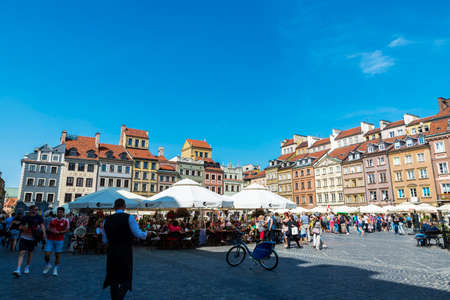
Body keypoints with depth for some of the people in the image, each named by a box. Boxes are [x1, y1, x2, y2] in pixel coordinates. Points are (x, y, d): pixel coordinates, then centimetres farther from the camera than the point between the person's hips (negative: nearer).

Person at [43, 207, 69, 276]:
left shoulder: (65, 221, -1)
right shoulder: (52, 220, 9)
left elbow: (66, 230, -3)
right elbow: (48, 229, 10)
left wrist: (59, 232, -17)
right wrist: (51, 230, -11)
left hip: (59, 240, -2)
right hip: (50, 239, 2)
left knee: (58, 255, 1)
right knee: (46, 254, -2)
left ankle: (55, 269, 18)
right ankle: (48, 265, 27)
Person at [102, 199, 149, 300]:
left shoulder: (107, 220, 5)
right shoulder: (129, 217, -9)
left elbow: (105, 240, 12)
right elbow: (138, 234, -10)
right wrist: (146, 234, 10)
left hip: (111, 253, 4)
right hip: (125, 253, -4)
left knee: (113, 280, 18)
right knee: (126, 280, 8)